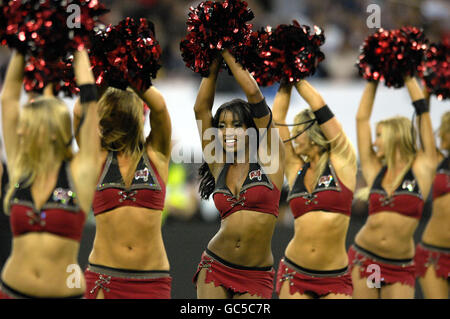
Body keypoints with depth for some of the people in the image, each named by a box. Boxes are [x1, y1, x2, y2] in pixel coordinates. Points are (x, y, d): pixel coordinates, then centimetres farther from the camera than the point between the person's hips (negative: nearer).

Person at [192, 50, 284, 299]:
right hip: (215, 268, 3)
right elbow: (201, 108, 6)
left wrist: (228, 55, 2)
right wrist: (214, 64, 9)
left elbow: (254, 94, -5)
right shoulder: (218, 166, 8)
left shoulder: (268, 158, 0)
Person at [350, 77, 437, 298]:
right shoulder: (375, 171, 7)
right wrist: (372, 83, 16)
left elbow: (422, 112, 1)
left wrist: (409, 78, 8)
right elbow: (361, 119, 11)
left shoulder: (422, 167, 1)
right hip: (363, 260, 3)